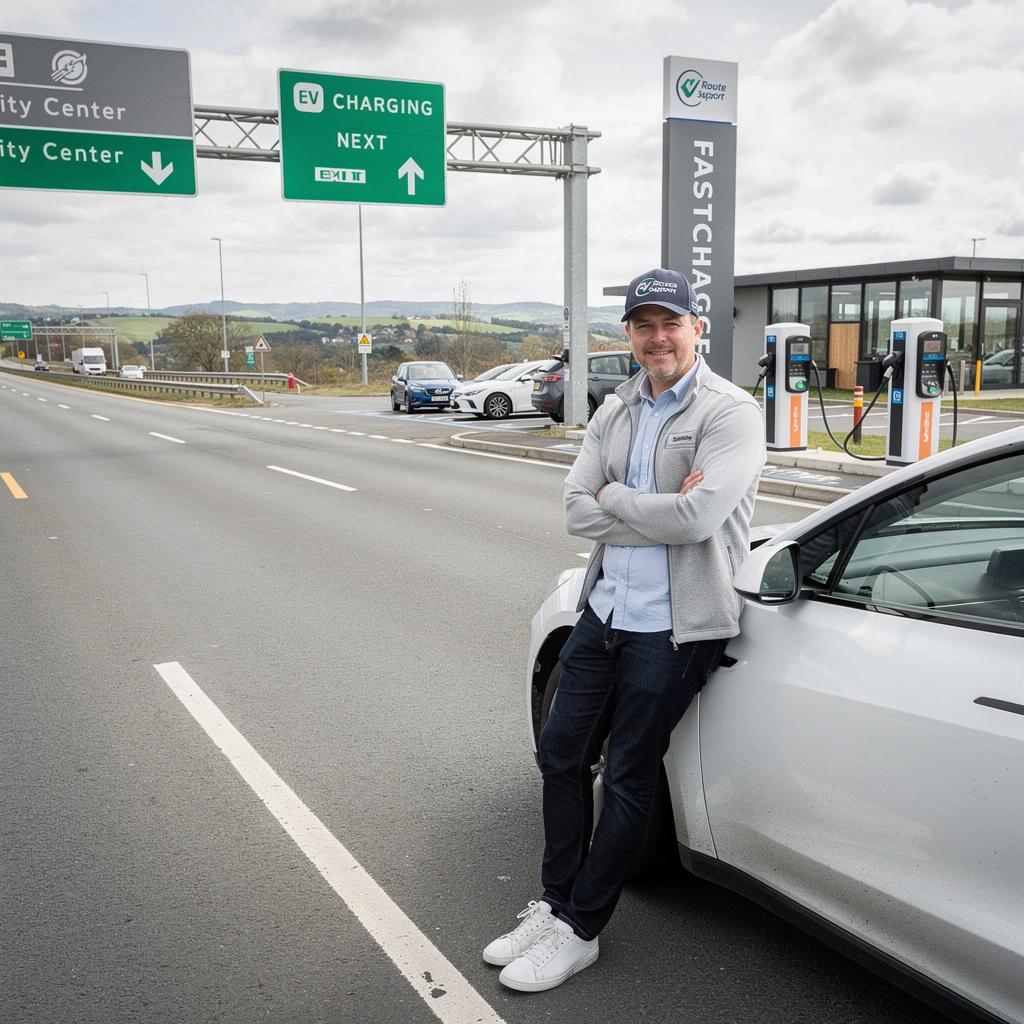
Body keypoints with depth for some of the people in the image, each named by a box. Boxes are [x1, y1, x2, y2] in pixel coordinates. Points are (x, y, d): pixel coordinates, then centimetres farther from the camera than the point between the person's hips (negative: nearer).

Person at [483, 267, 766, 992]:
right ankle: (555, 904, 31)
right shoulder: (616, 411, 9)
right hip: (606, 608, 7)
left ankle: (579, 931, 20)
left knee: (629, 780, 4)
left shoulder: (731, 413, -11)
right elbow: (577, 513, -2)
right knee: (562, 753, 13)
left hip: (675, 626, -7)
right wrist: (660, 509, -15)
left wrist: (613, 496, -10)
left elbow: (695, 518, -25)